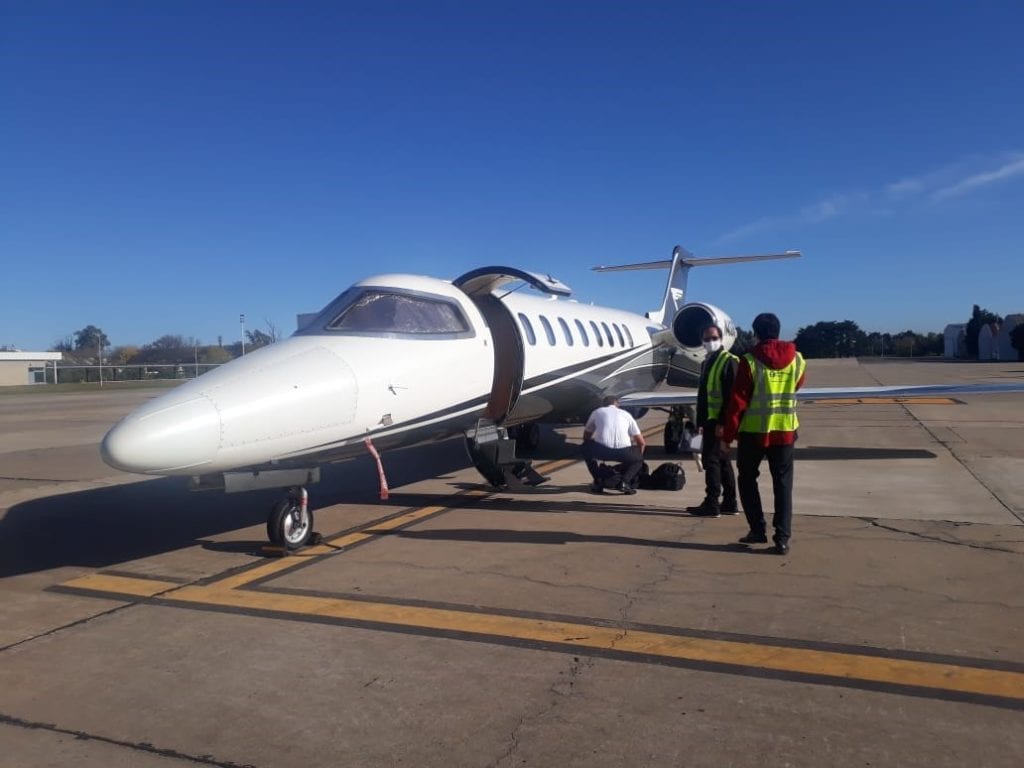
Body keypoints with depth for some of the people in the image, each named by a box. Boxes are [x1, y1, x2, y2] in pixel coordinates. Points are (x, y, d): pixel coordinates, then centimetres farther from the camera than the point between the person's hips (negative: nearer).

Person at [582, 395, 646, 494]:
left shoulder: (597, 412, 28)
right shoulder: (626, 414, 28)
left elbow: (586, 436, 38)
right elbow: (642, 442, 29)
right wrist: (637, 457, 48)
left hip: (601, 449, 0)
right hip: (623, 452, 0)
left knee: (586, 448, 32)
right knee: (638, 458, 32)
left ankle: (598, 483, 21)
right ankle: (624, 482, 7)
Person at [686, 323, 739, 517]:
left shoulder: (729, 361, -10)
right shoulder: (706, 363, 17)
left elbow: (732, 394, -17)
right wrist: (701, 421, 18)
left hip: (720, 421, -9)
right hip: (710, 420, 9)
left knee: (711, 459, -9)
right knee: (723, 460, 13)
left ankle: (711, 504, -4)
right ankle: (729, 503, 21)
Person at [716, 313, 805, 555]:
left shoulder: (749, 362, -12)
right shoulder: (797, 359, -1)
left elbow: (737, 401, -11)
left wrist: (727, 434, -4)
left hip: (754, 431, -3)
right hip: (785, 431, 3)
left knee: (747, 479, 15)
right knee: (783, 484, 9)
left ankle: (758, 530, 12)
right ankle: (782, 538, 4)